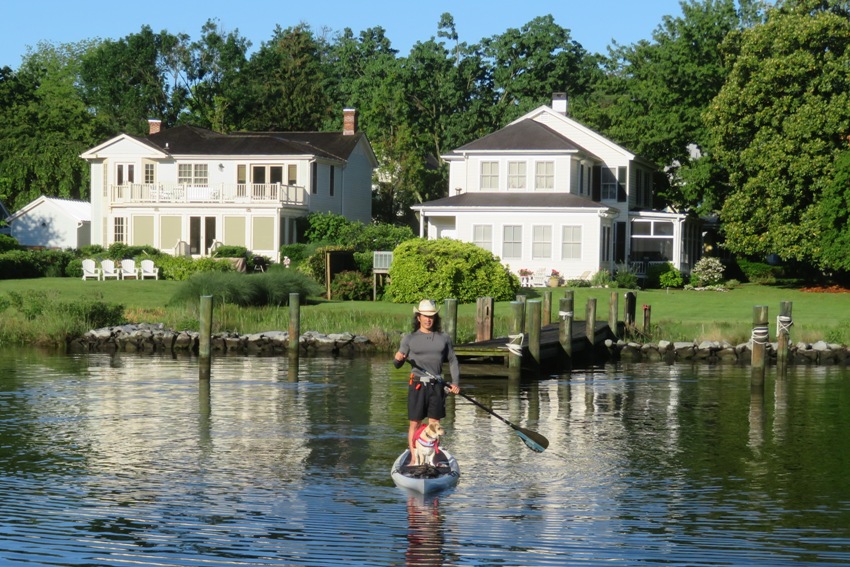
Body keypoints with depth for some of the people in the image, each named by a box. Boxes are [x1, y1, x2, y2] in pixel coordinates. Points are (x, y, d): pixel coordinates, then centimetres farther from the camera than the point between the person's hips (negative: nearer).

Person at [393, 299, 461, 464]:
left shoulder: (444, 338, 9)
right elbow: (397, 364, 1)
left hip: (437, 385, 2)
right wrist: (398, 358, -24)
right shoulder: (410, 339, 4)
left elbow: (452, 361, 12)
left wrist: (455, 382, -1)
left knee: (434, 423, 7)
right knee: (415, 423, 0)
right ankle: (414, 459, 6)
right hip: (417, 384, -2)